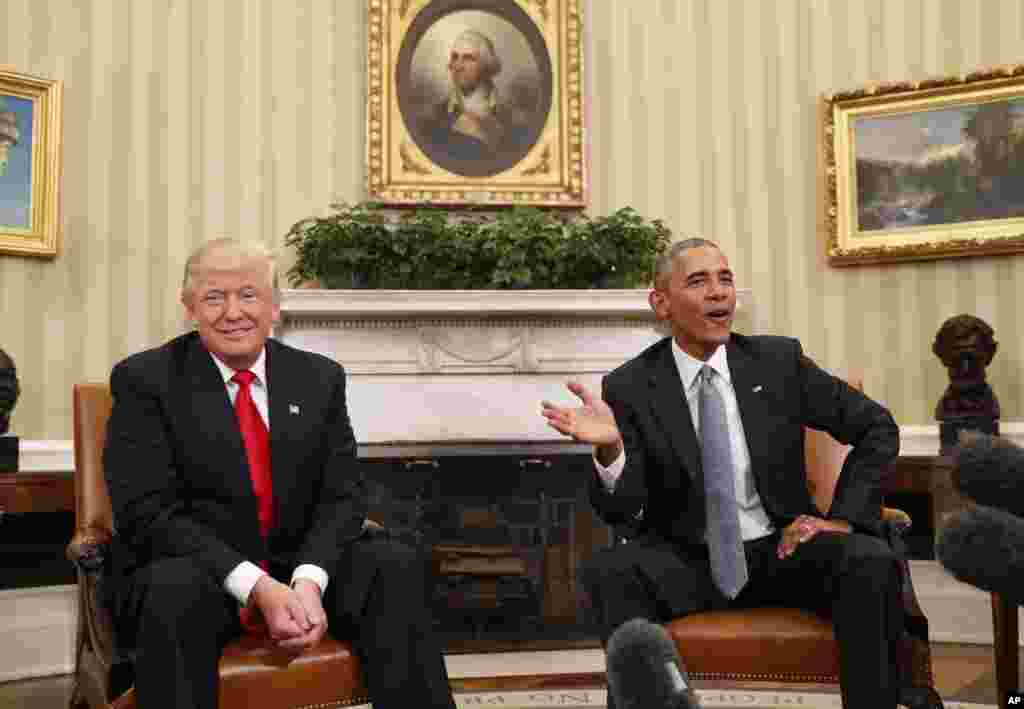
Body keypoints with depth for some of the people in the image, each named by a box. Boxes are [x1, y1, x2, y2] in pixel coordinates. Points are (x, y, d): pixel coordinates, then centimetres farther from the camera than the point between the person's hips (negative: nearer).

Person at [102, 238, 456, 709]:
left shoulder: (319, 378, 6)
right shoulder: (145, 380, -6)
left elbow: (342, 495, 0)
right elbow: (149, 513, -15)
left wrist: (308, 581, -21)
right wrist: (256, 587, -26)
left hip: (300, 566, 4)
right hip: (191, 571, -3)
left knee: (398, 567, -21)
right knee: (175, 589, -36)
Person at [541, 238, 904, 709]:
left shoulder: (779, 361, 1)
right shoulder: (629, 387, -4)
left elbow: (877, 428, 8)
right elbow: (622, 512, -10)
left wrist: (843, 517, -3)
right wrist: (610, 449, -31)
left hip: (781, 551, 2)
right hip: (687, 563, -1)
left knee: (870, 562, -27)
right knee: (608, 572, -30)